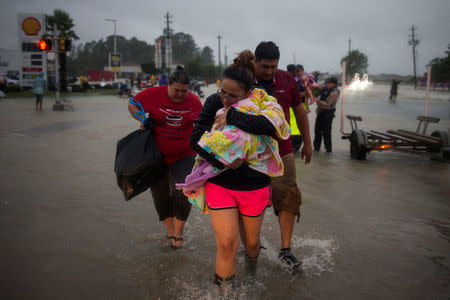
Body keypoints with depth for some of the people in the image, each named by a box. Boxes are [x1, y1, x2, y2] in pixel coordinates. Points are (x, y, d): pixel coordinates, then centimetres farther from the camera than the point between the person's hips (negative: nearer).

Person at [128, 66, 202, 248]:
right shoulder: (154, 94, -9)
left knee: (183, 192, -14)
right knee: (160, 195, 8)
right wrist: (143, 120, -12)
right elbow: (132, 104, 4)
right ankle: (170, 230, 31)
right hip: (157, 156, 0)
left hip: (183, 156, 0)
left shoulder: (194, 101, -3)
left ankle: (178, 231, 10)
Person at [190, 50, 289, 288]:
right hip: (219, 184, 0)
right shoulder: (214, 102, -5)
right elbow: (196, 140, -7)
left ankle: (252, 274, 49)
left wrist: (232, 117, -29)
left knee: (251, 242, 15)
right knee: (227, 243, -9)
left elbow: (269, 127, -34)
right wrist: (222, 161, -21)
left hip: (254, 186, 0)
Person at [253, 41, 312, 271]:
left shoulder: (287, 80, 3)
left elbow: (299, 111, 14)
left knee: (288, 199, -4)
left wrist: (307, 143, 16)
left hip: (282, 152, 2)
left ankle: (285, 250, 5)